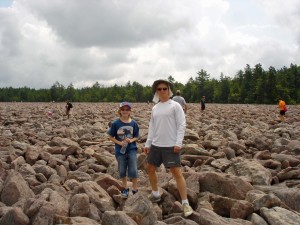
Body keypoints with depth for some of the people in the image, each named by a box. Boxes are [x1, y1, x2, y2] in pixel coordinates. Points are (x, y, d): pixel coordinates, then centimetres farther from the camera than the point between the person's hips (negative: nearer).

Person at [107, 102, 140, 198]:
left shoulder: (134, 123, -4)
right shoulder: (115, 123, -8)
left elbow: (136, 137, 4)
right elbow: (111, 137, -2)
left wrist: (131, 140, -16)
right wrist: (120, 143, -16)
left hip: (132, 149, 0)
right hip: (120, 150, 0)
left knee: (133, 170, -1)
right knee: (122, 171, 12)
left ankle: (135, 190, 17)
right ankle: (125, 188, 33)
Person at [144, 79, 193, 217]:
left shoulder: (175, 106, -6)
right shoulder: (155, 108, 12)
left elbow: (181, 125, -10)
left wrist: (178, 143, -18)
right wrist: (147, 144, 11)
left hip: (171, 146, -7)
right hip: (156, 145, 7)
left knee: (177, 172, -9)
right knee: (150, 168, 16)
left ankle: (185, 203, -2)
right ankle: (155, 194, 36)